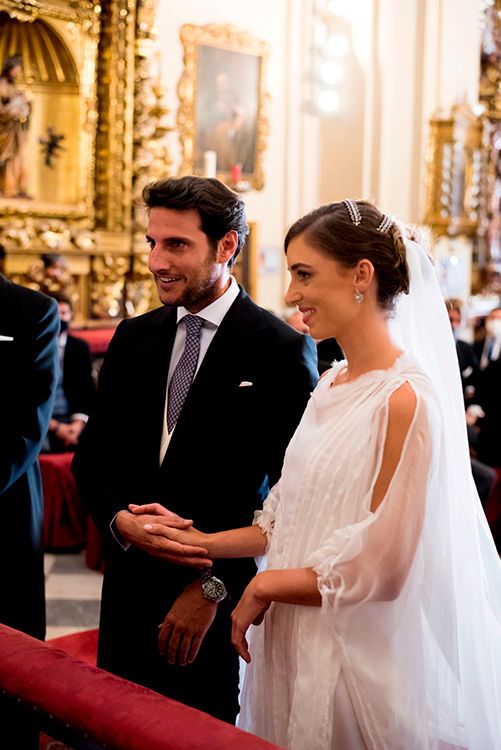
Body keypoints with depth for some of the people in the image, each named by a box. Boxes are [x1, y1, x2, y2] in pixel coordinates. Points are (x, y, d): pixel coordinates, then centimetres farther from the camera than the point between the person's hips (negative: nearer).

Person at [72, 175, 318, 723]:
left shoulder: (283, 350, -11)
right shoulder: (133, 338, 7)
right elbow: (92, 452, 9)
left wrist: (213, 585, -13)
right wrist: (120, 521, -11)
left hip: (225, 596, -5)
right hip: (131, 585, 5)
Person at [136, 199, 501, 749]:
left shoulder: (407, 398, -20)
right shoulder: (331, 385, 5)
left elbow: (383, 565, -20)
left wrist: (265, 586, -11)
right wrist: (206, 542, 0)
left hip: (365, 657, -7)